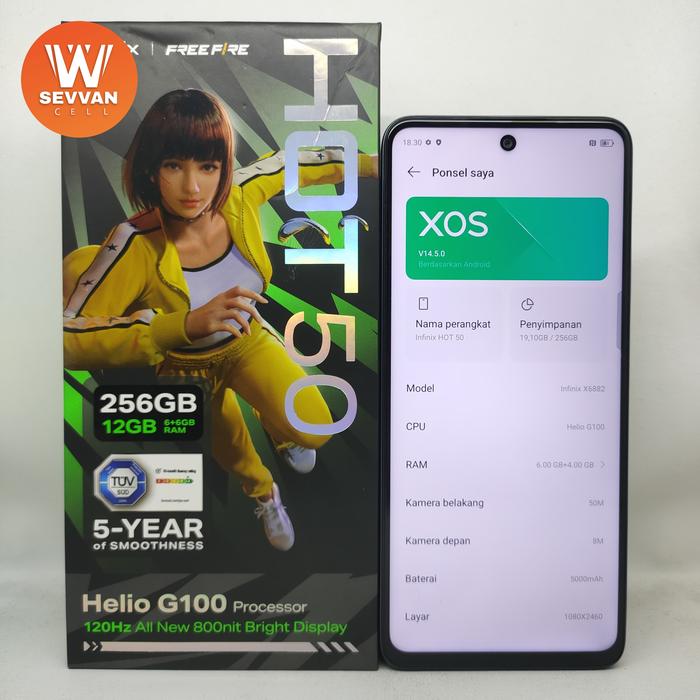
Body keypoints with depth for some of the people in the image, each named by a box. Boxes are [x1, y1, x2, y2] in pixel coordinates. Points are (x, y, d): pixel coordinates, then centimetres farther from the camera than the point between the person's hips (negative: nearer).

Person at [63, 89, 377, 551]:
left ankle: (275, 425, 29)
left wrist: (369, 163, 3)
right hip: (186, 364, -1)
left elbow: (290, 161, -7)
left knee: (314, 431, -14)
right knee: (228, 444, 21)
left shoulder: (240, 196, -28)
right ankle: (263, 493, 61)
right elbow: (69, 339, -42)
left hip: (248, 340, 2)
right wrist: (186, 325, -54)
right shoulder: (137, 245, -37)